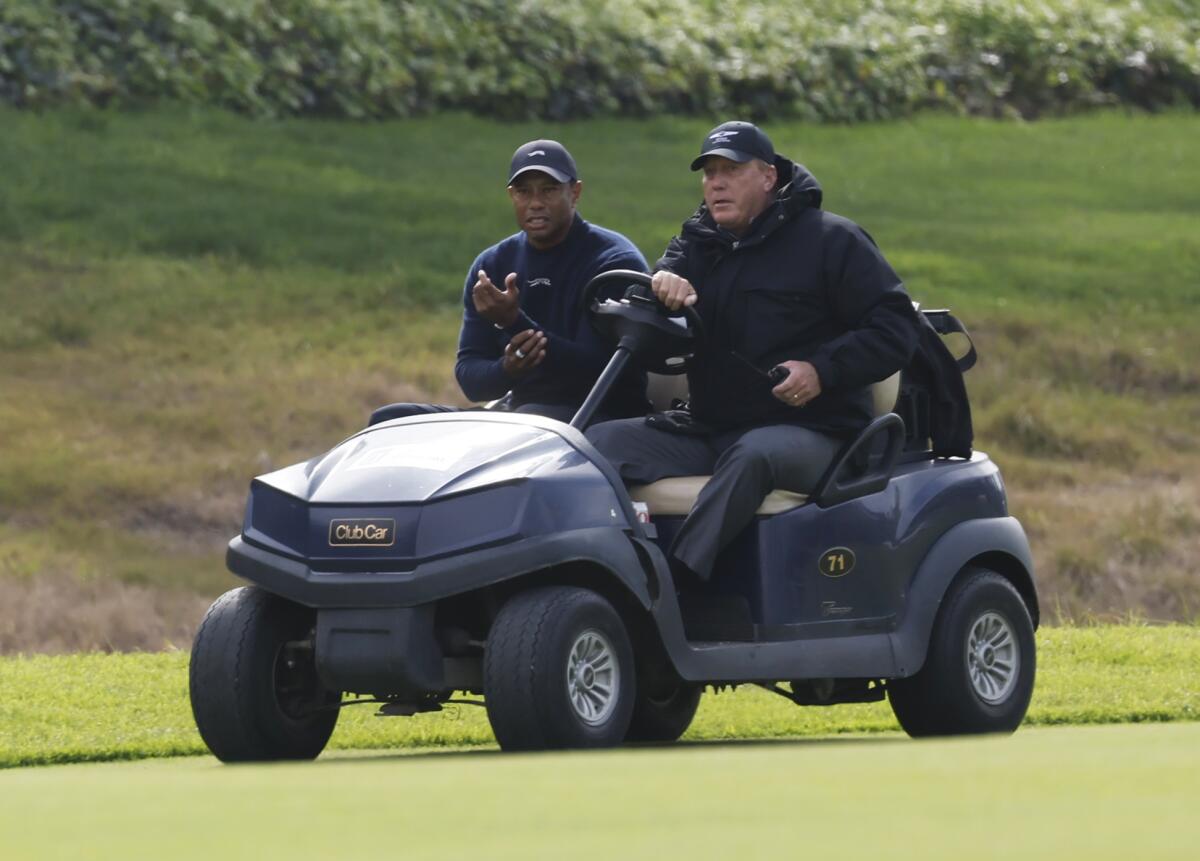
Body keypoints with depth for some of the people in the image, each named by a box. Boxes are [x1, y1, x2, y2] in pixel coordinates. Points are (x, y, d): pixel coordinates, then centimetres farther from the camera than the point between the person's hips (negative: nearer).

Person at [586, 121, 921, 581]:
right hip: (708, 430, 6)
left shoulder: (832, 240, 3)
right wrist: (659, 285, -19)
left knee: (752, 455, -40)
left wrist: (823, 370, -18)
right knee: (602, 439, -16)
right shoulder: (695, 245, 19)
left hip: (807, 431, -6)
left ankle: (679, 578, -52)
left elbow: (895, 328, -3)